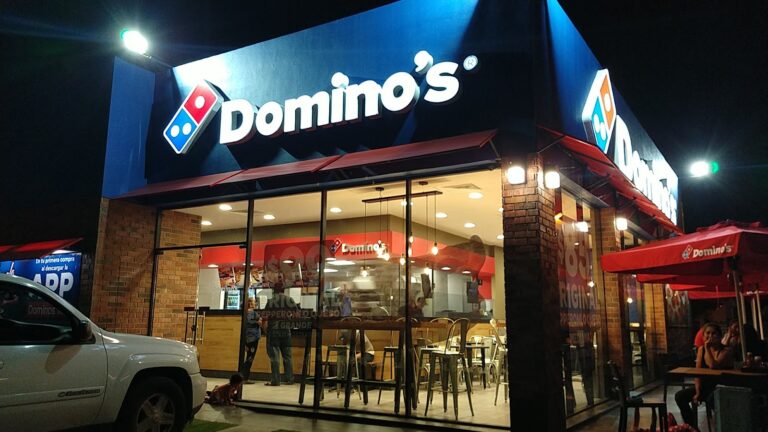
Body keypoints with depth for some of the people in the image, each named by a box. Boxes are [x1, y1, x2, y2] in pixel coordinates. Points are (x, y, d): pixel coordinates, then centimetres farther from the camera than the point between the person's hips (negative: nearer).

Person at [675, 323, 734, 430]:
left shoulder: (726, 351, -11)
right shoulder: (701, 350, 6)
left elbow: (713, 366, -29)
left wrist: (708, 348, -21)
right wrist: (697, 392, -8)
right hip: (705, 386, 6)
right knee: (680, 396, -11)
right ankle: (693, 427, 0)